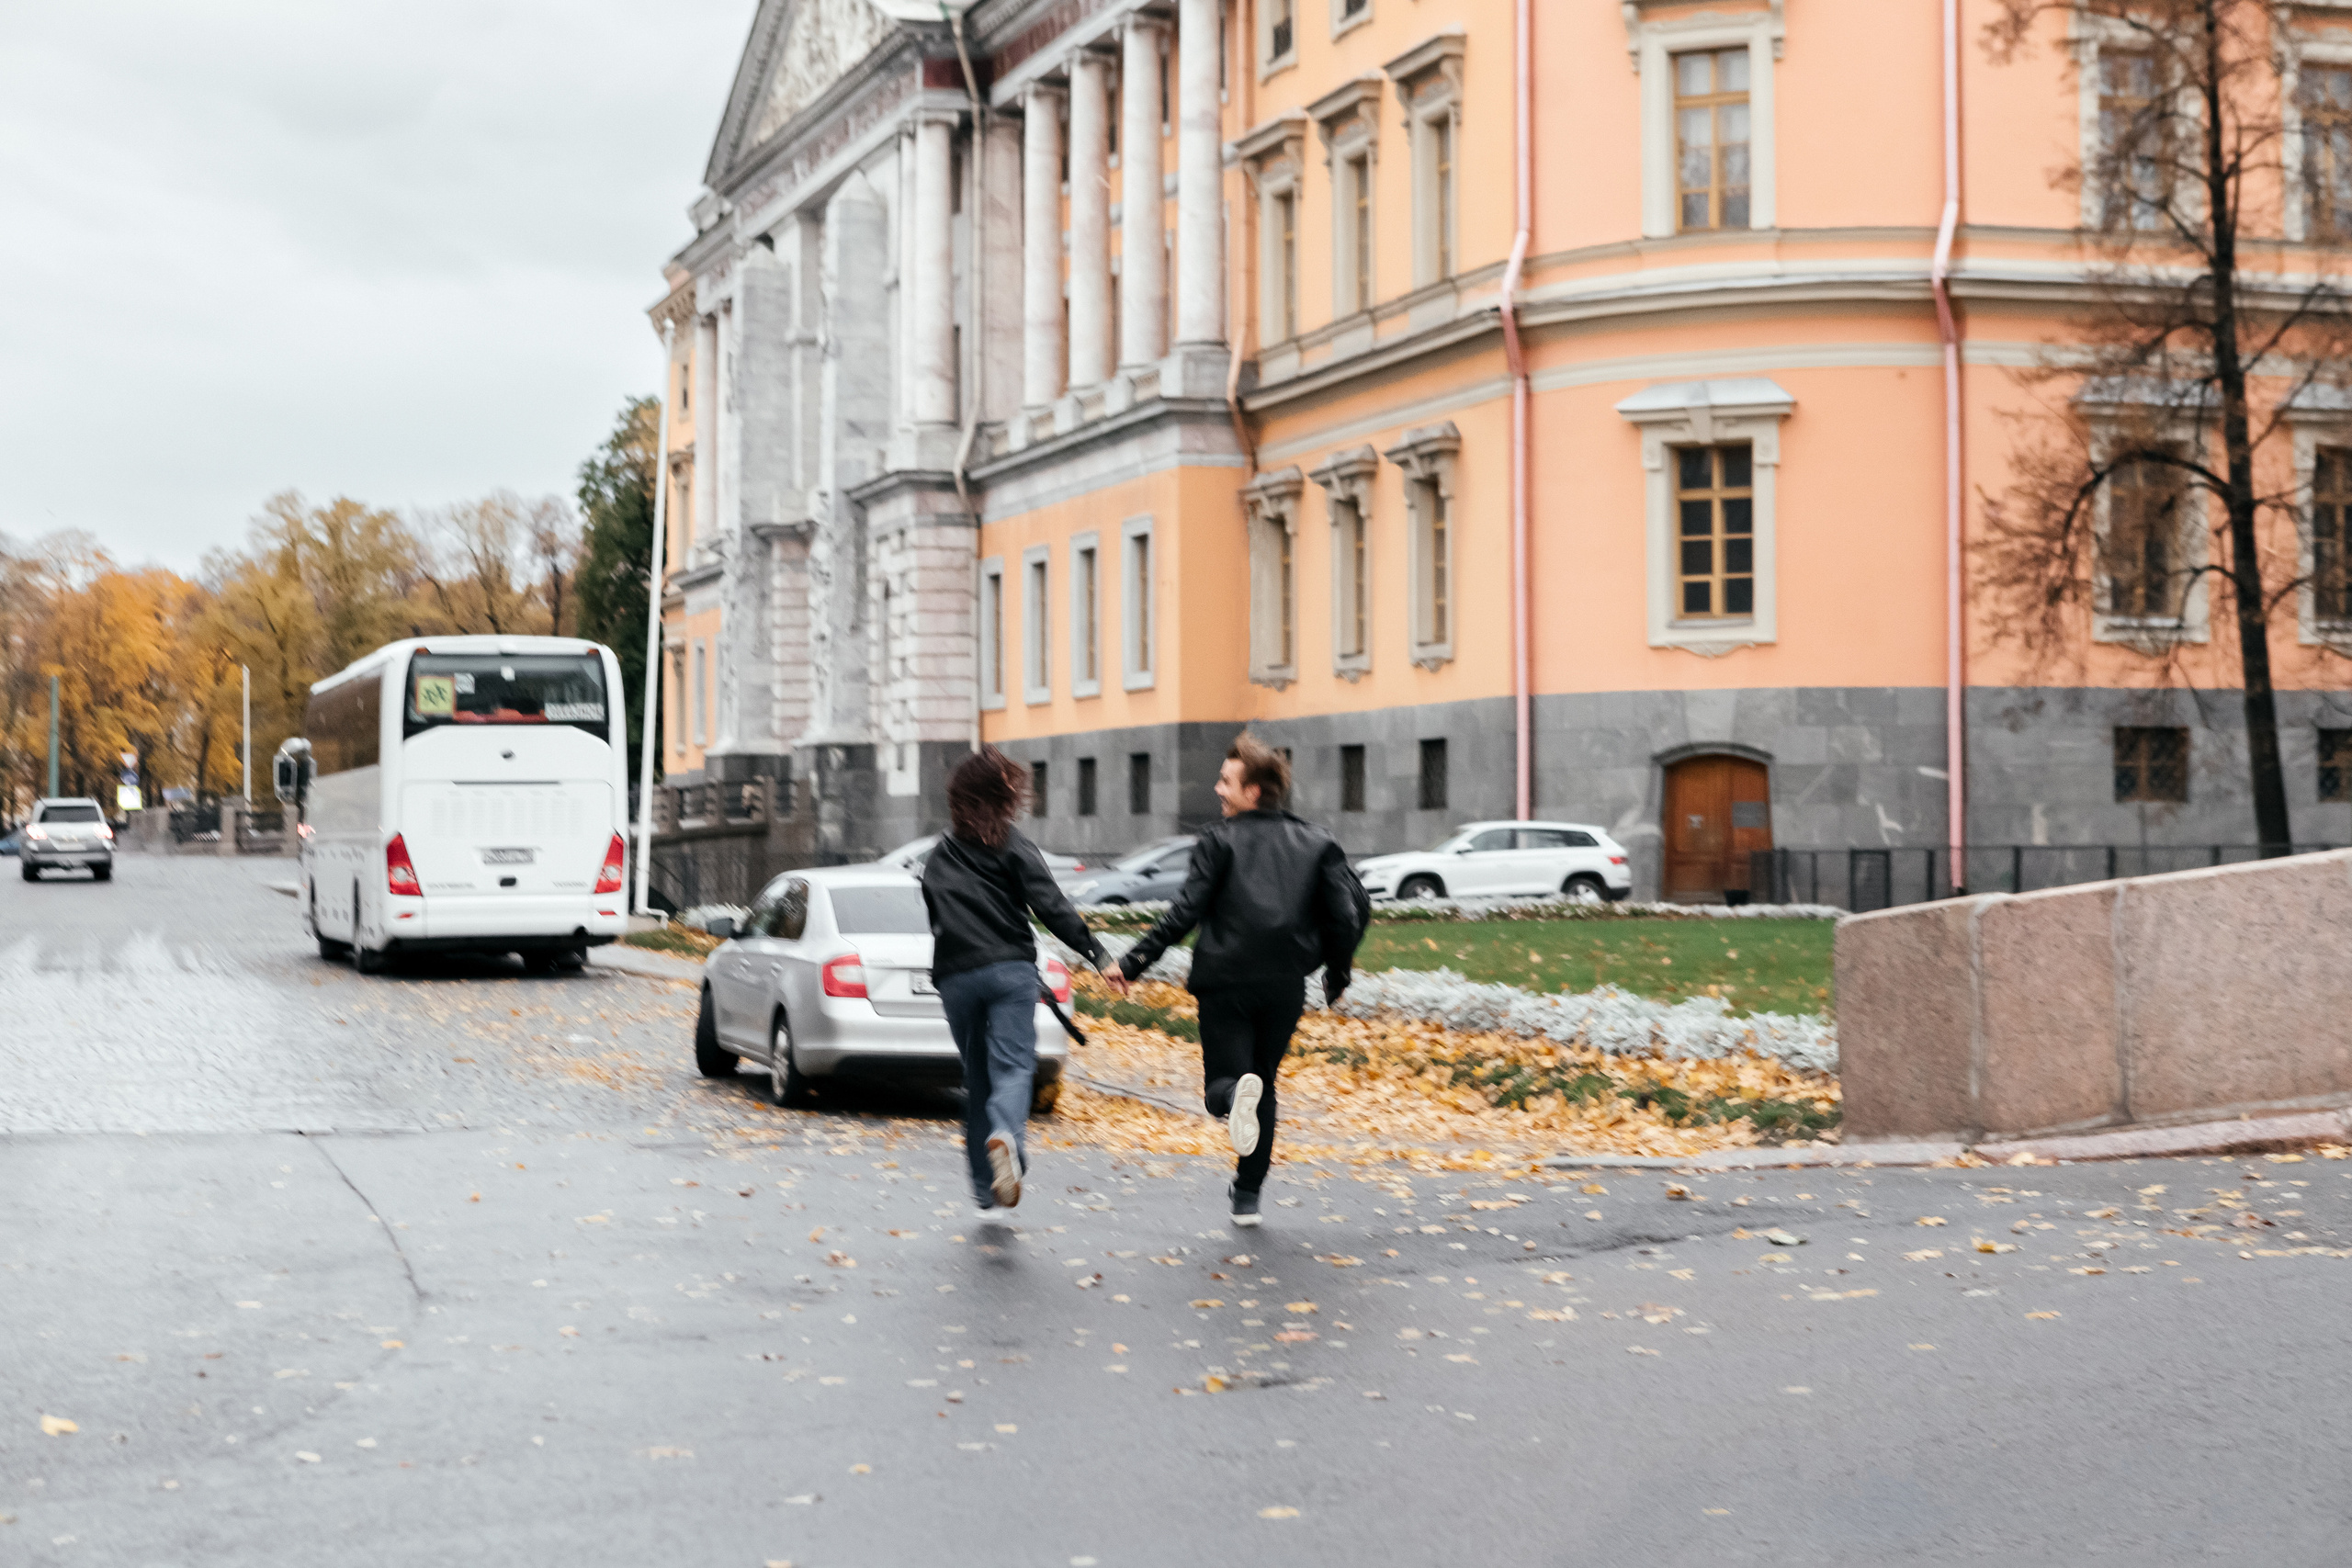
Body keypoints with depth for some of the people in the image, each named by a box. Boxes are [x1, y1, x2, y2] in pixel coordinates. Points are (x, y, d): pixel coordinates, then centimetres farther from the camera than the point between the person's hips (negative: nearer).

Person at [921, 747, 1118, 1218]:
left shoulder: (939, 858, 18)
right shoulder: (1012, 845, 1)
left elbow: (936, 919, 18)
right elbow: (1050, 905, -9)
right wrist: (1096, 953, -13)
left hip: (955, 978, 4)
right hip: (1009, 971, -4)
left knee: (977, 1079, 12)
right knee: (1013, 1066, -13)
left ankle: (986, 1192, 12)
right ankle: (1004, 1136, -44)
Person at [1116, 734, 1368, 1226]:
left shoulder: (1221, 840, -2)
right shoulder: (1316, 843, 9)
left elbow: (1185, 912, -9)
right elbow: (1353, 909, 2)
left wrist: (1133, 962, -4)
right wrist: (1337, 971, 15)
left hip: (1226, 982, -3)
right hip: (1286, 987, 4)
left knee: (1223, 1081, 2)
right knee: (1263, 1082, 19)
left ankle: (1236, 1094, -37)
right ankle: (1248, 1194, 19)